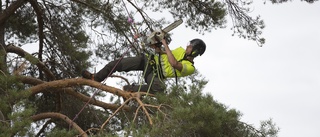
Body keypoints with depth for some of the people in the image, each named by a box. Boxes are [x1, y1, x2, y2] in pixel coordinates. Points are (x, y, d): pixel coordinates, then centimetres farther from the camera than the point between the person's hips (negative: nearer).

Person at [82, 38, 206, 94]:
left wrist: (165, 45, -20)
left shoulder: (190, 68, -8)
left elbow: (174, 63, -24)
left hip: (155, 74, -6)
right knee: (118, 63, -9)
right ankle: (96, 77, 0)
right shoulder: (181, 50, 14)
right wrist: (159, 50, 0)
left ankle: (129, 90, -32)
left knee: (159, 87, -42)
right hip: (151, 60, 6)